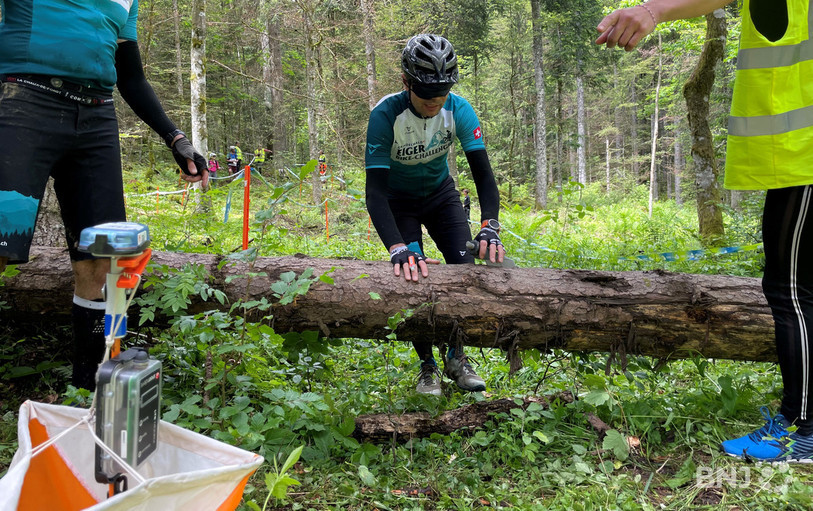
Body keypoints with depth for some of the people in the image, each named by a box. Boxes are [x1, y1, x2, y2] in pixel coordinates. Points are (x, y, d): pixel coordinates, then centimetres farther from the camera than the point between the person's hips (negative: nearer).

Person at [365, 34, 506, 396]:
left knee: (467, 267, -14)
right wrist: (397, 249, -51)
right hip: (398, 200, -2)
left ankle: (457, 357, 5)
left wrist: (490, 228, -42)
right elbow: (375, 192, -37)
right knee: (412, 273, -17)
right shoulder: (386, 115, -32)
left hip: (440, 193, 3)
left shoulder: (458, 110, -24)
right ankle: (427, 366, 4)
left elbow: (483, 172, -26)